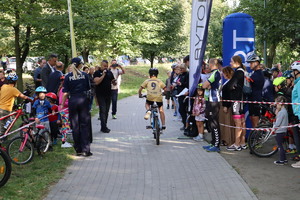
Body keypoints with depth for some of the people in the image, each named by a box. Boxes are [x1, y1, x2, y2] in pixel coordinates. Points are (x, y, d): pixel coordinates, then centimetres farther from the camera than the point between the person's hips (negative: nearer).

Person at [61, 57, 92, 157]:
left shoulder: (68, 77, -3)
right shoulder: (84, 75, -1)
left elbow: (65, 93, -4)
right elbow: (88, 88, 7)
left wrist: (62, 104, 5)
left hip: (73, 101, 0)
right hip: (83, 100, 0)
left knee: (75, 126, 8)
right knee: (85, 125, 4)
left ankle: (78, 150, 12)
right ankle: (85, 150, 2)